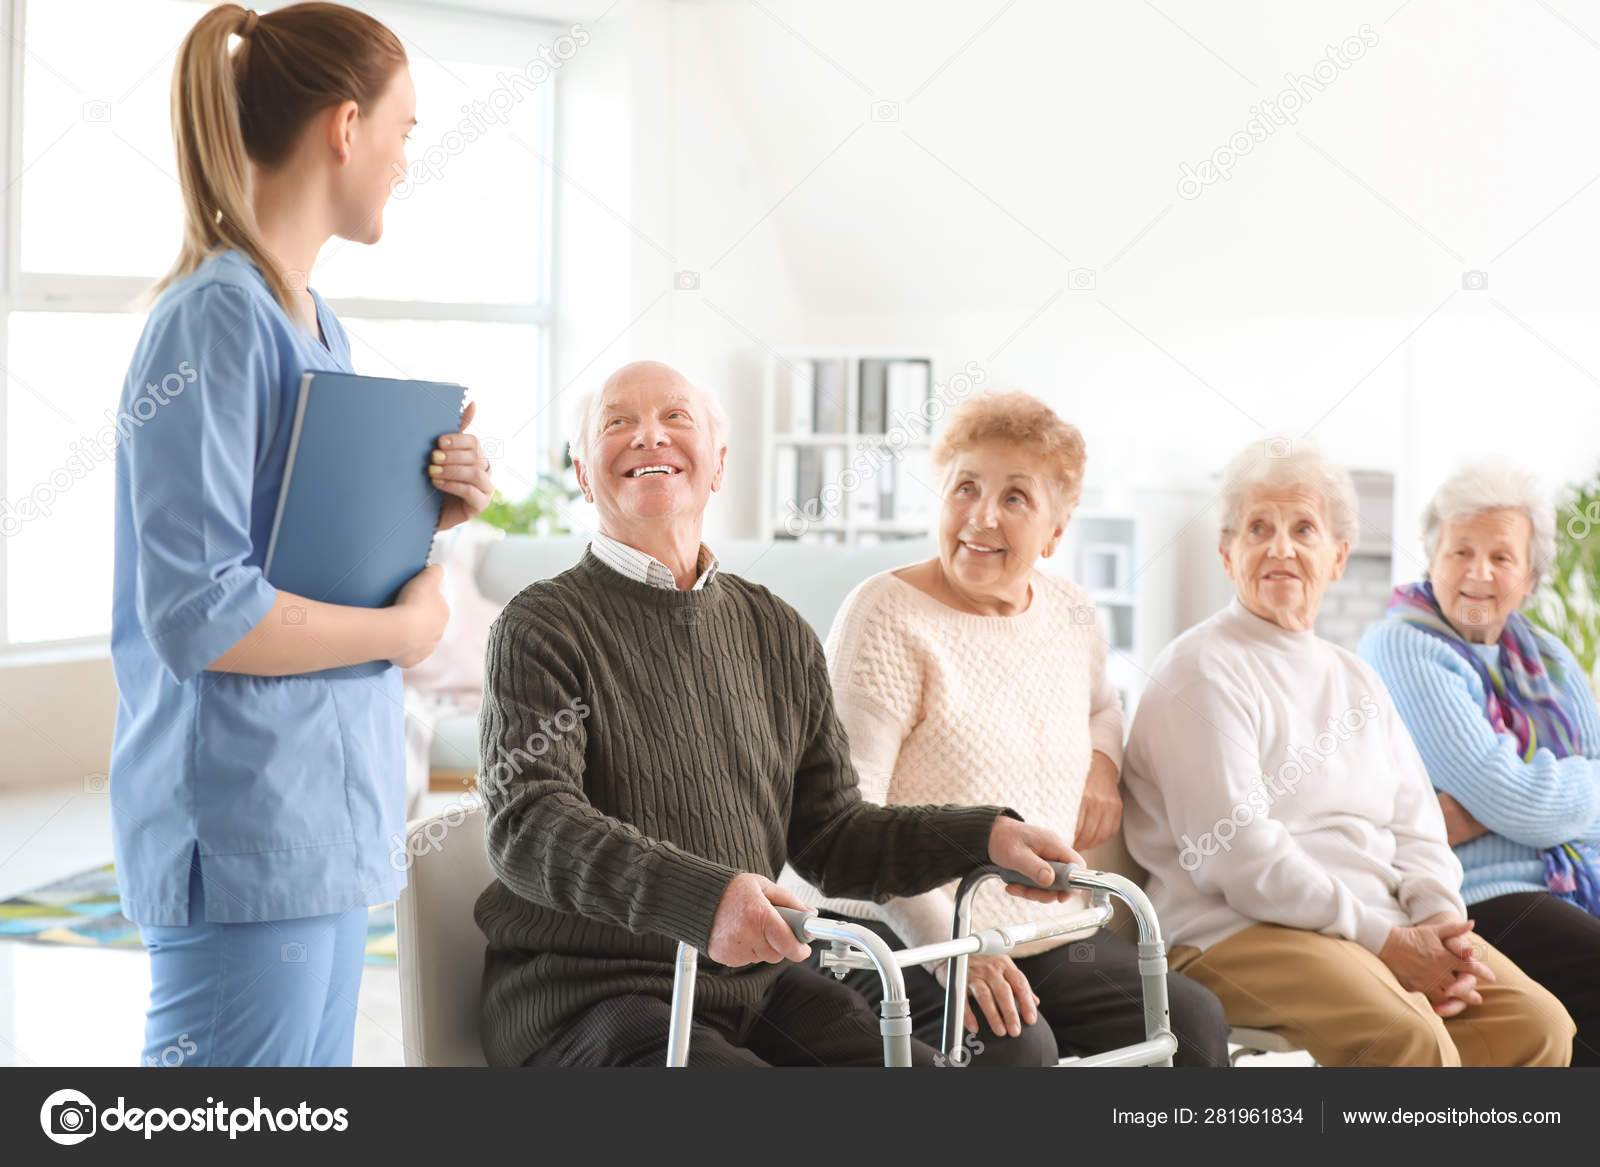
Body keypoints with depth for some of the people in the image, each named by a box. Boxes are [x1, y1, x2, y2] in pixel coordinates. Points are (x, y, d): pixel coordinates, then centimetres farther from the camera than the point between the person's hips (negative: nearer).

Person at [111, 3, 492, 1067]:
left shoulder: (317, 325, 15)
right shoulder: (217, 318, -15)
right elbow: (196, 614, -22)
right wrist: (407, 627, -11)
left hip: (326, 821, 9)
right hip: (247, 831, -9)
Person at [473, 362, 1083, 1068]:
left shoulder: (780, 636, 15)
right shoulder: (541, 629, -4)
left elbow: (831, 837, 17)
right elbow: (528, 823, -20)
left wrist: (987, 836, 2)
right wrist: (700, 896, -36)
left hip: (758, 984, 6)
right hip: (586, 1000, -6)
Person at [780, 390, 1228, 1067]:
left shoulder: (1070, 612, 11)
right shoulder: (889, 617, -10)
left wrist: (1102, 762, 10)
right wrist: (951, 946, -27)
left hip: (1046, 933, 7)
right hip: (893, 933, -6)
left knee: (1194, 1022, -13)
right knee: (1014, 1047, -33)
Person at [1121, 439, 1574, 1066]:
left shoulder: (1355, 679, 22)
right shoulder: (1199, 673, -3)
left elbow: (1415, 826, 17)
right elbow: (1237, 855, -13)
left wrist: (1441, 919, -6)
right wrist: (1383, 940, -16)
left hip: (1394, 930, 8)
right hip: (1241, 933, -7)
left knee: (1539, 1023, -14)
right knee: (1412, 1039, -32)